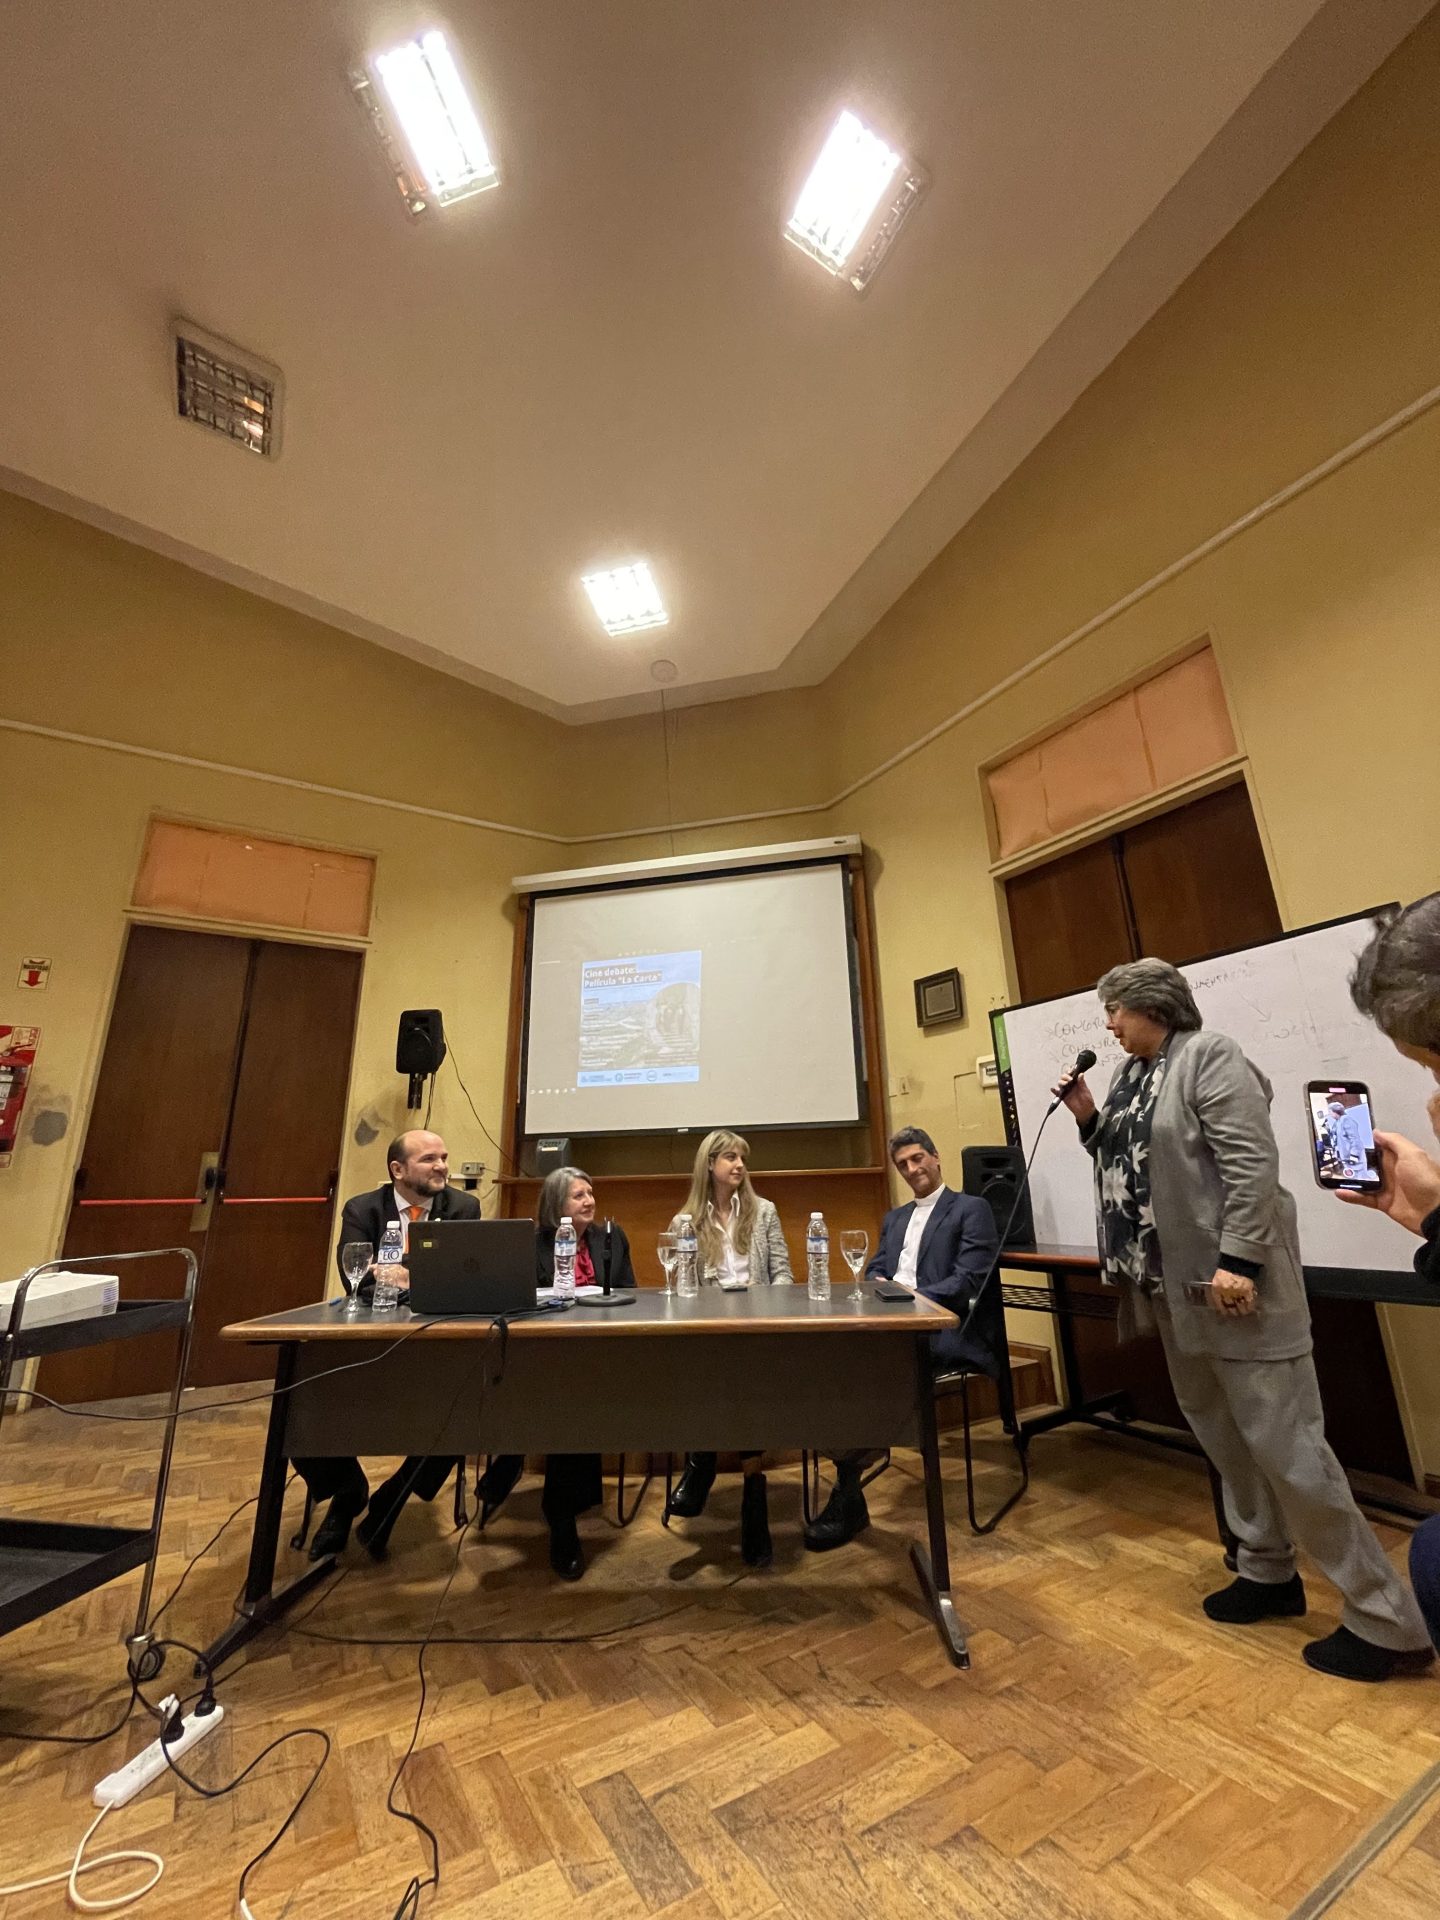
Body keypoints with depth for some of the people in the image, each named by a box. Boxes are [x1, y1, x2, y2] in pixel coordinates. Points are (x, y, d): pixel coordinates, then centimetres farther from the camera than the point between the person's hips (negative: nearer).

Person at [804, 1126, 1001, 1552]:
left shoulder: (971, 1210, 4)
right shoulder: (894, 1218, 25)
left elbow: (967, 1282, -8)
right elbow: (874, 1272, 19)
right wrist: (879, 1287, -5)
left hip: (944, 1331, -5)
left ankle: (848, 1496, -18)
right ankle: (848, 1479, -20)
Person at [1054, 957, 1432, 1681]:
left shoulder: (1208, 1056, -14)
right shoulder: (1132, 1074, 10)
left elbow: (1252, 1163, -21)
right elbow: (1126, 1162, 13)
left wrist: (1238, 1261, -24)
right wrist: (1089, 1119, -1)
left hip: (1230, 1277, -8)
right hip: (1173, 1283, 9)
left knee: (1280, 1439, -3)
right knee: (1220, 1431, 18)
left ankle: (1386, 1618, 14)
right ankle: (1269, 1572, 34)